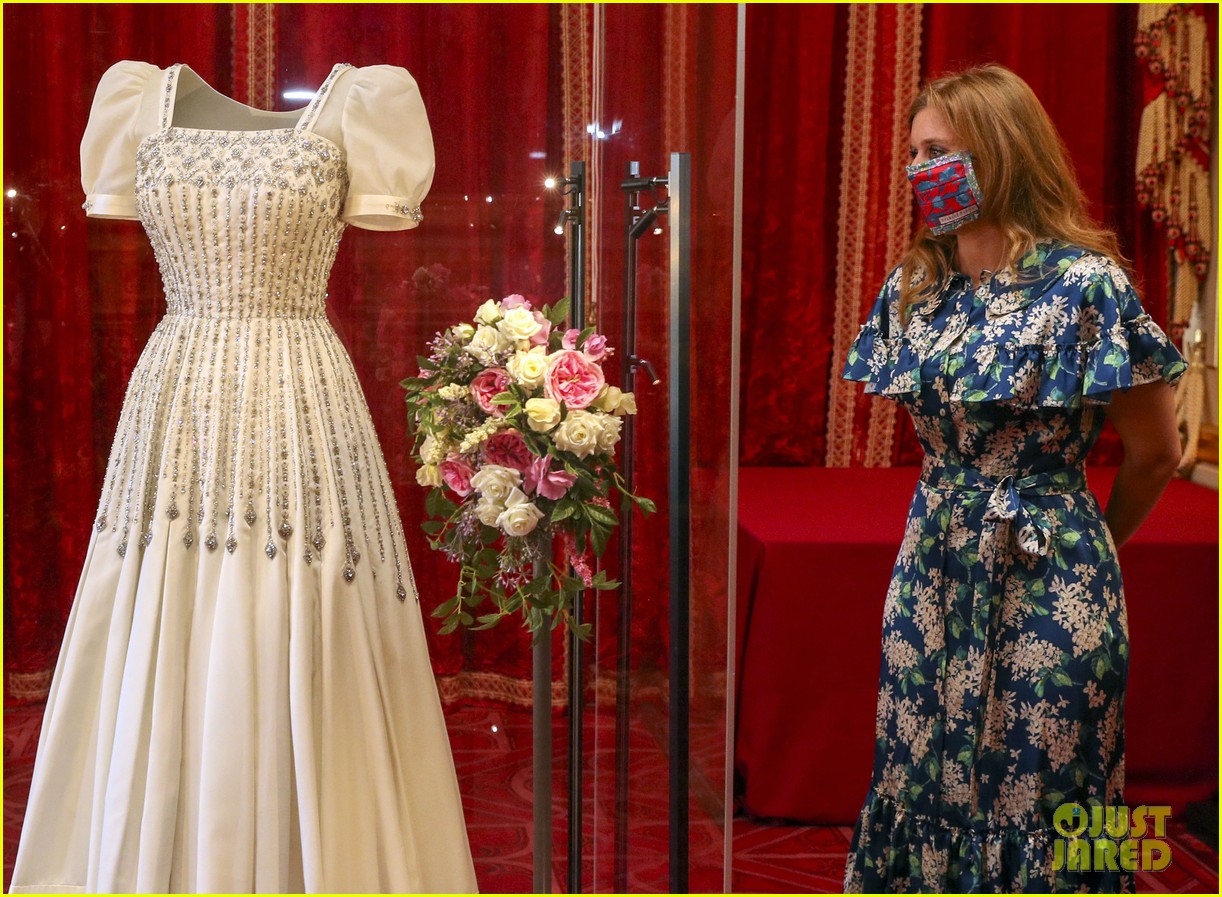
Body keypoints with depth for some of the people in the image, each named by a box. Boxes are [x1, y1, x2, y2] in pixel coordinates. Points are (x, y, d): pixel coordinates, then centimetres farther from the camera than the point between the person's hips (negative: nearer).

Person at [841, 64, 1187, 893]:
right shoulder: (915, 285, 5)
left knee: (1035, 801, 5)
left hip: (1045, 583, -6)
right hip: (931, 568, 6)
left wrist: (1084, 546, 9)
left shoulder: (1085, 283, -13)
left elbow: (1156, 453, -4)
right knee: (922, 785, 12)